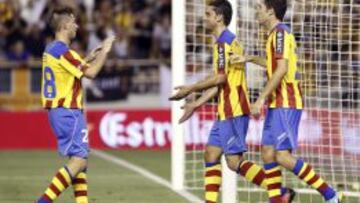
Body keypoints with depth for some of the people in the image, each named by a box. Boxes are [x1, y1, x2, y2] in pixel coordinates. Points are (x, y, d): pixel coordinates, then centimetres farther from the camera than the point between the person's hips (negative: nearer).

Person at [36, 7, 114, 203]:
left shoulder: (51, 49, 14)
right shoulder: (62, 51, -17)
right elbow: (90, 73, -19)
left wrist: (88, 58, 22)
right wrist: (104, 51, -7)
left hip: (57, 111, 10)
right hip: (68, 112, -10)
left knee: (79, 158, 11)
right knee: (78, 160, -12)